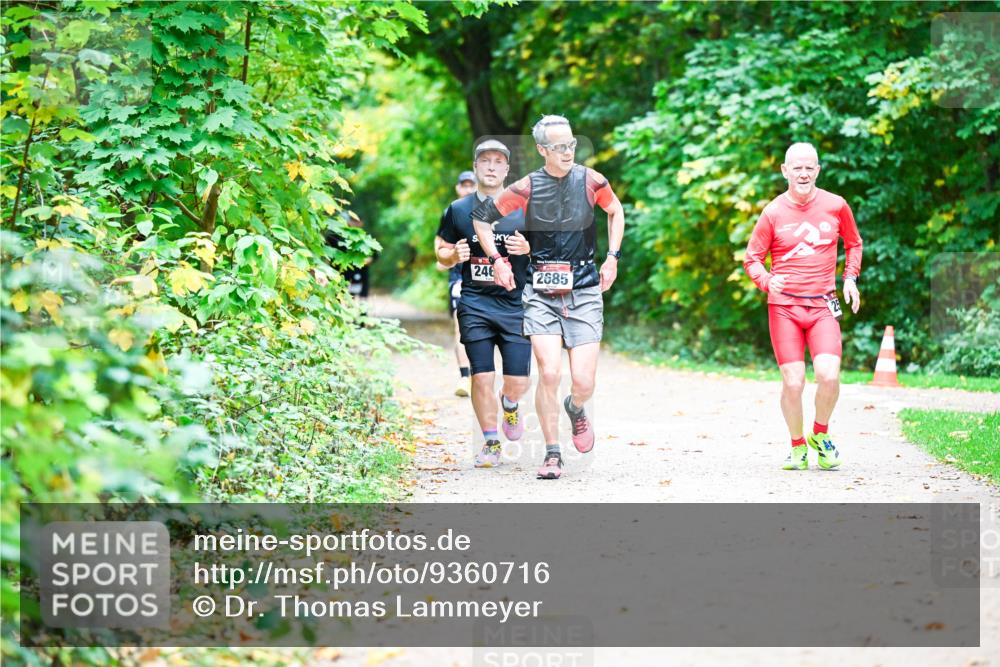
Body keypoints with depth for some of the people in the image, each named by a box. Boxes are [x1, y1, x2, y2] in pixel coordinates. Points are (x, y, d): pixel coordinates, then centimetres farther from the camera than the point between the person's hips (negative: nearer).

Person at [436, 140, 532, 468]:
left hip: (516, 305, 0)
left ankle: (509, 405, 35)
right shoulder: (458, 210, 7)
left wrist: (530, 247, -11)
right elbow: (441, 252, 14)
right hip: (475, 305, 0)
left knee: (518, 381, -2)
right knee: (482, 377, -5)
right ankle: (491, 443, 11)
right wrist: (454, 255, -8)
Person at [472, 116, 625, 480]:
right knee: (549, 373, -15)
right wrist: (497, 261, 3)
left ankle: (575, 409, 32)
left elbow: (616, 211, 19)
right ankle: (552, 454, 1)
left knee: (584, 382, -7)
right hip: (540, 293, -1)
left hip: (584, 290, 1)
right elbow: (481, 217, 9)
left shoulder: (590, 181, -1)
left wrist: (612, 257, 12)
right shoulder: (526, 188, -5)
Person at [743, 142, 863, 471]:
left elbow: (853, 243, 21)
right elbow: (752, 258, 6)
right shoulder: (773, 212, -1)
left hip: (823, 306, 0)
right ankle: (798, 446, 18)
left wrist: (850, 277, 7)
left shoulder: (836, 206, 2)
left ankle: (820, 434, 11)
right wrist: (767, 281, -14)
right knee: (792, 382, -5)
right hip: (784, 307, 0)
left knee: (829, 375, -17)